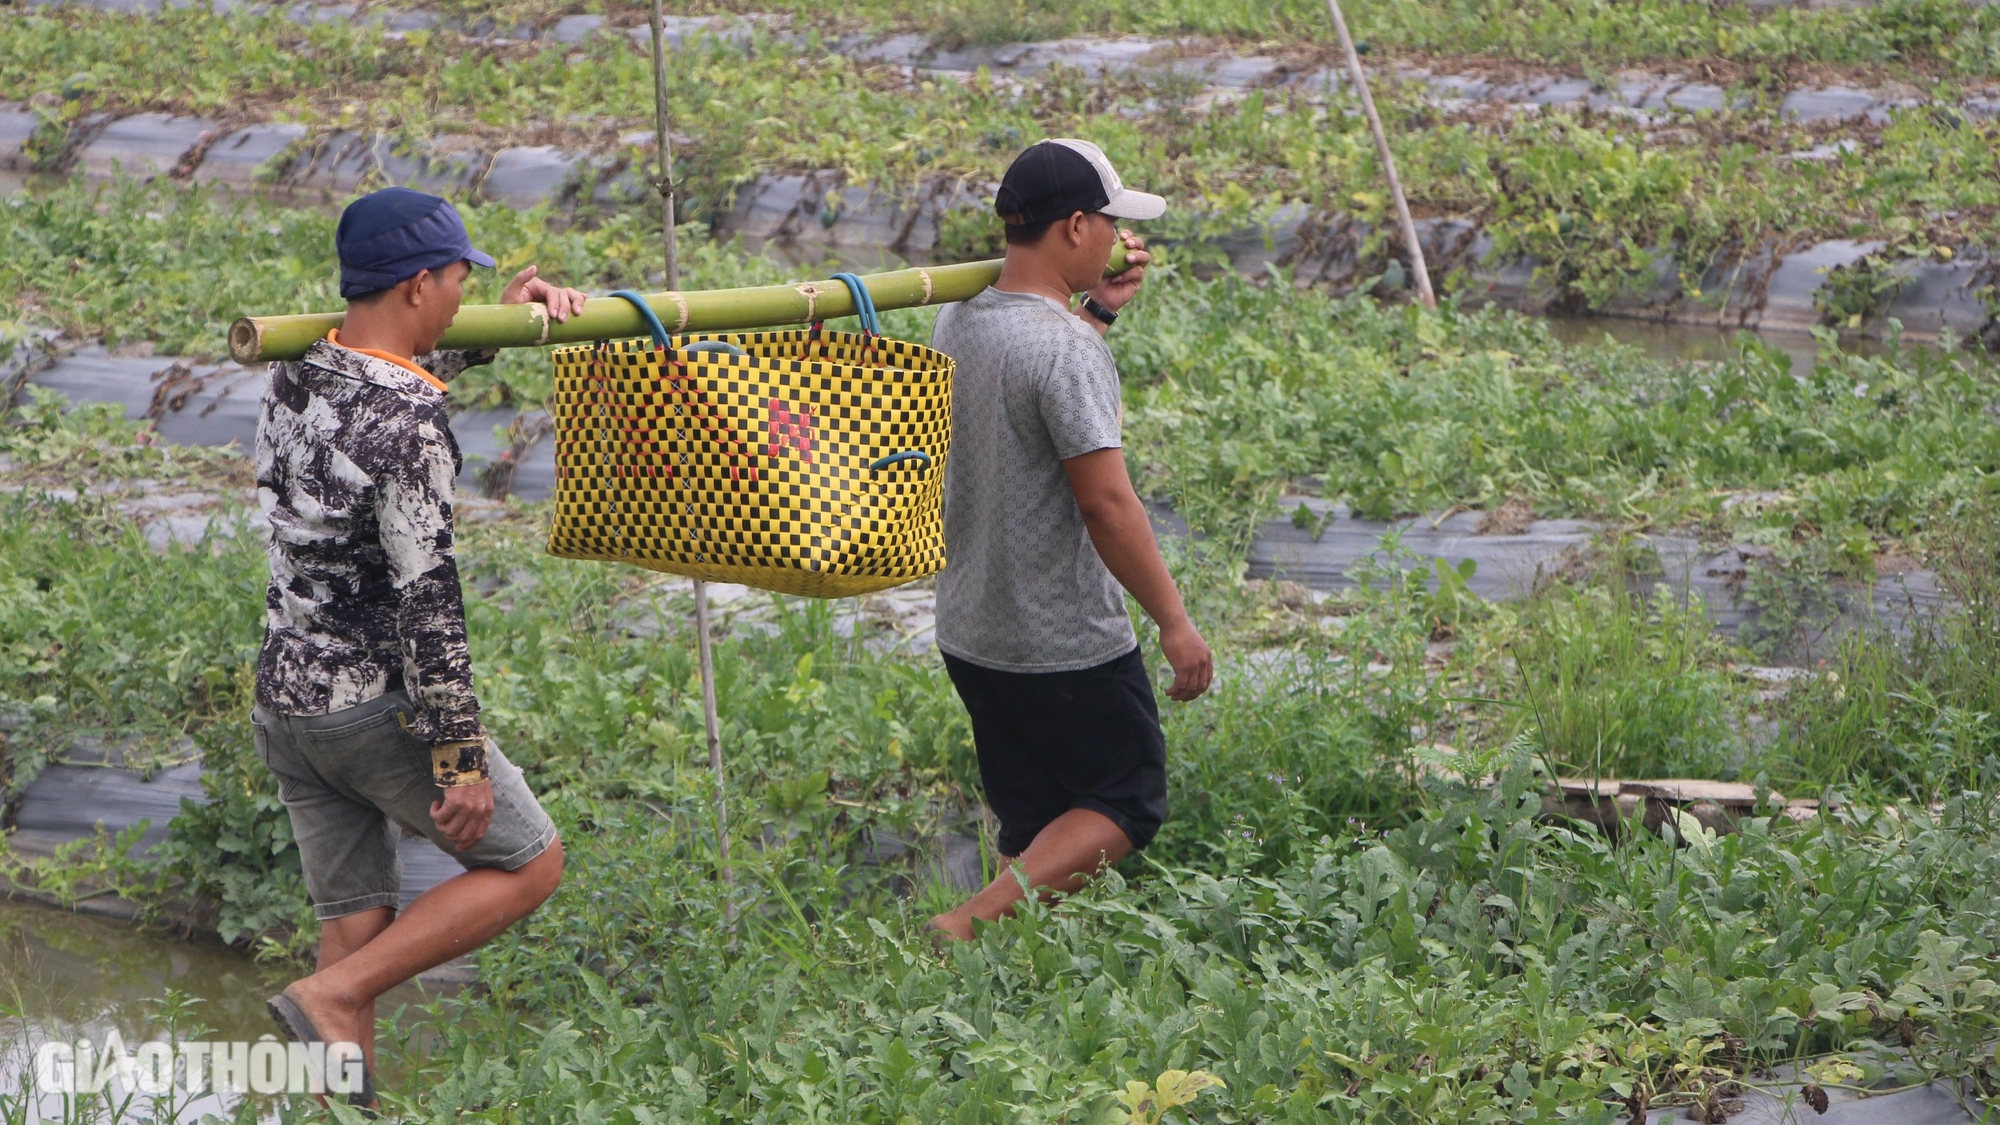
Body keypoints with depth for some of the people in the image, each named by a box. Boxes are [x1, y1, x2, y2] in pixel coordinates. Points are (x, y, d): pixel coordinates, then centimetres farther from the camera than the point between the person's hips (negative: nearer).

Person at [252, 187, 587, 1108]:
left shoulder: (293, 380, 5)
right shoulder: (409, 427, -21)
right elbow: (425, 601, -22)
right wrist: (459, 756, -18)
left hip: (283, 701, 8)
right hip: (379, 706, -8)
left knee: (355, 920, 13)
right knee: (528, 863, 7)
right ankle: (329, 996, -5)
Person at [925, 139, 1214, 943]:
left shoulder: (954, 324, 5)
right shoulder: (1067, 349, -21)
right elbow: (1106, 501, -23)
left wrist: (1098, 310, 19)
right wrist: (1172, 621, -16)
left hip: (968, 630, 8)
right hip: (1068, 646, -8)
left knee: (1033, 826, 17)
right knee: (1125, 806, 4)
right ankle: (972, 923, -10)